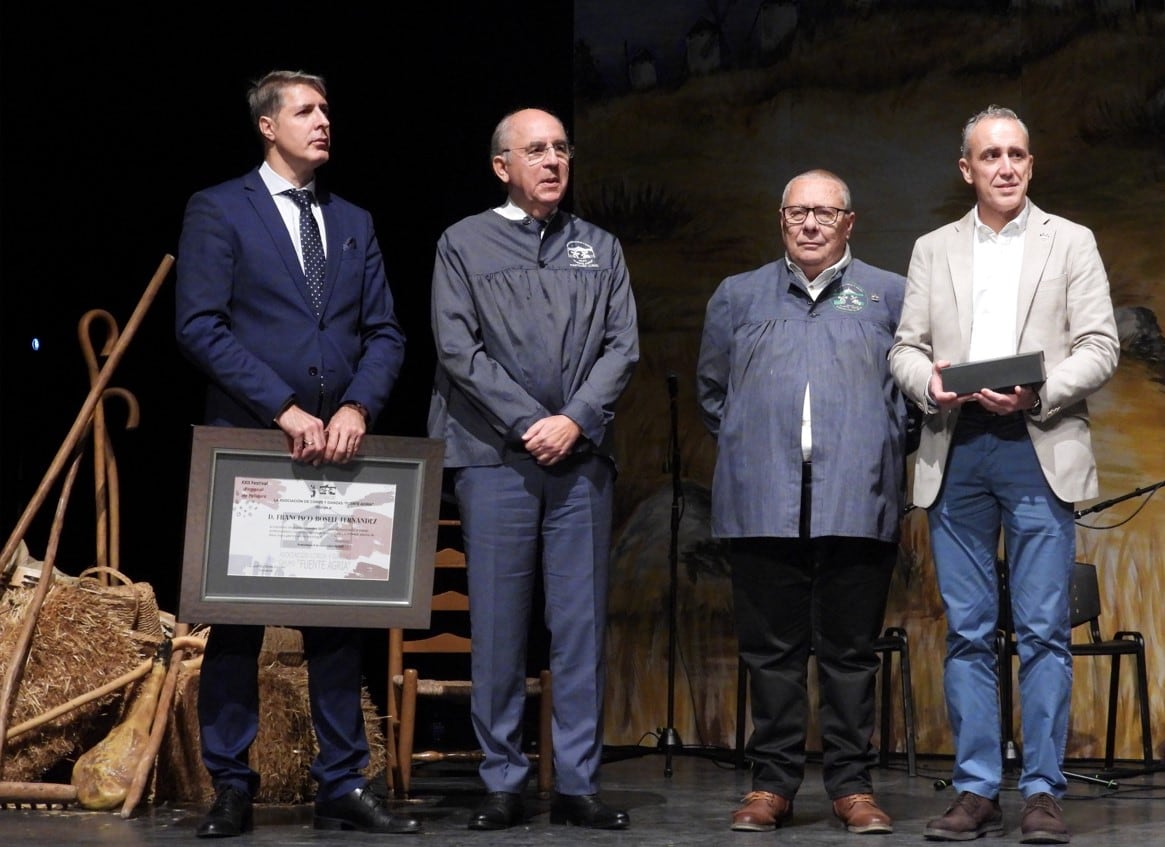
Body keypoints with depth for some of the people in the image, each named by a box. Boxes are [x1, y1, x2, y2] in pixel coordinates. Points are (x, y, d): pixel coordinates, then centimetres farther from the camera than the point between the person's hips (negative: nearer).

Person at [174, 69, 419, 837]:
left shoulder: (355, 223, 16)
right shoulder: (218, 211, 1)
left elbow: (385, 333, 10)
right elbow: (200, 325, -9)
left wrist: (356, 408, -9)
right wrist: (285, 410, -15)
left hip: (338, 447, 4)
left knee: (340, 620, 5)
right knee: (236, 622, 1)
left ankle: (343, 787, 11)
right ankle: (231, 788, 9)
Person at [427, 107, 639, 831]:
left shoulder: (600, 249, 16)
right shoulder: (465, 243, 8)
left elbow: (623, 347, 7)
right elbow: (459, 349, -2)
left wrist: (574, 421, -8)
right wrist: (528, 424, -9)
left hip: (582, 458, 2)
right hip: (495, 457, -2)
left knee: (582, 624, 1)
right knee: (498, 627, -1)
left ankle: (579, 783, 6)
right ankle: (503, 784, 6)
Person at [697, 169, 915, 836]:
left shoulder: (891, 296, 11)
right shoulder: (739, 297, 16)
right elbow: (712, 389, 24)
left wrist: (880, 447, 7)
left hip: (856, 504, -1)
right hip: (763, 504, 1)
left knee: (851, 652, 2)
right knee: (772, 650, 4)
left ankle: (854, 786, 9)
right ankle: (773, 785, 11)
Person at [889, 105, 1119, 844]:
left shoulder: (1071, 243, 10)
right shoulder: (933, 251, 17)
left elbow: (1100, 348, 3)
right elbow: (905, 348, 13)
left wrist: (1037, 394, -13)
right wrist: (929, 382, -10)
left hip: (1037, 451, -2)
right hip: (955, 454, 2)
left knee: (1044, 630, -5)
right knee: (968, 631, 4)